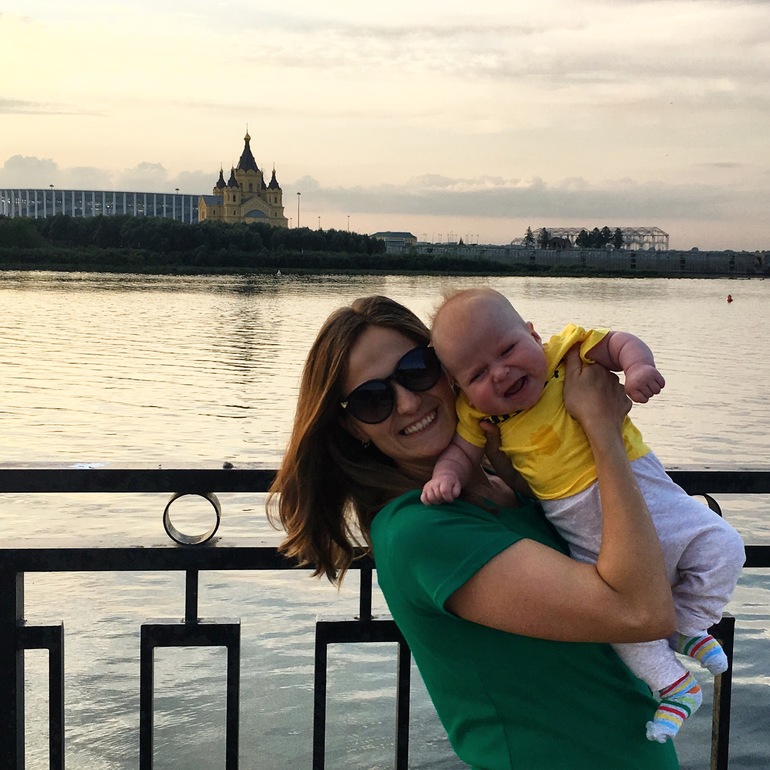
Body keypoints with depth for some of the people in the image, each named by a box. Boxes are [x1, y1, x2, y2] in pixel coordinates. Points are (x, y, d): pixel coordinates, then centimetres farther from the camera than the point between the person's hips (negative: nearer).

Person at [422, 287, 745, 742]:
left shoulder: (565, 349, -12)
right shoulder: (478, 412, -6)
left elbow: (618, 343, -8)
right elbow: (463, 451, 3)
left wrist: (638, 367, -29)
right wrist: (445, 477, -19)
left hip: (638, 488, -1)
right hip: (586, 538, 1)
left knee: (720, 549, -5)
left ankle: (686, 626, 19)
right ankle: (675, 687, 13)